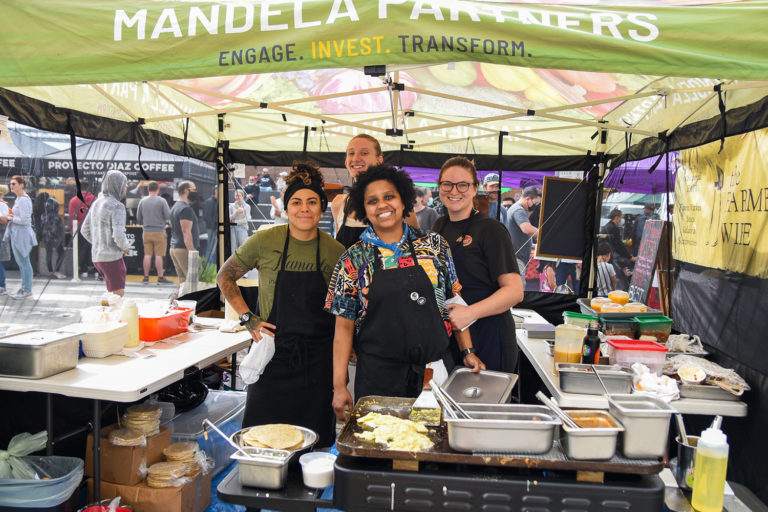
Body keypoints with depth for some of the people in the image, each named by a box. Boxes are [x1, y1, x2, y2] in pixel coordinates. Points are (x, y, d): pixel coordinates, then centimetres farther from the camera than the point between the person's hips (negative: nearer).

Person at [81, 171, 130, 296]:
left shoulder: (96, 203, 11)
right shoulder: (117, 206, -14)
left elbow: (85, 230, 17)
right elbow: (118, 234, -25)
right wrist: (125, 247, -6)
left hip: (97, 257, 8)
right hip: (112, 257, -8)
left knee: (114, 293, 21)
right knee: (118, 294, 0)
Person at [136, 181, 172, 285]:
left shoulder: (142, 201, 4)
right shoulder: (161, 201, -7)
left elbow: (138, 217, 11)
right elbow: (168, 216, -8)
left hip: (146, 231, 4)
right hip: (159, 231, -4)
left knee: (147, 255, 8)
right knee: (159, 255, -2)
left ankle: (146, 277, 12)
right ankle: (160, 277, 0)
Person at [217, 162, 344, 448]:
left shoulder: (335, 251, -2)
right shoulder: (265, 241, -6)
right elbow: (225, 278, 7)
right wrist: (248, 318, -3)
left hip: (317, 360, 1)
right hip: (273, 354, -1)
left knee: (314, 443, 9)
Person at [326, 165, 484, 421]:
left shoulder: (433, 245, 3)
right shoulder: (354, 260, -1)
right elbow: (344, 326, -1)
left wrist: (468, 351, 4)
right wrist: (339, 386, -4)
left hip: (433, 371, 2)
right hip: (378, 376, -1)